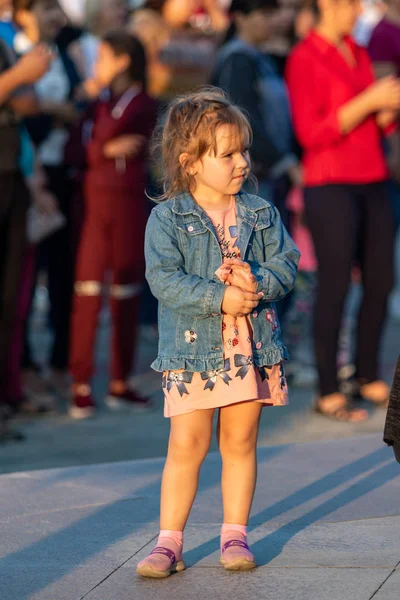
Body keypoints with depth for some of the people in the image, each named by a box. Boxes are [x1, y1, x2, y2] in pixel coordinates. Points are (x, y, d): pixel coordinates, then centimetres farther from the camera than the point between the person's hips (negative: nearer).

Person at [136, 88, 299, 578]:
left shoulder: (261, 213, 6)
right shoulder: (168, 218, -6)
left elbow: (286, 262, 3)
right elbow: (164, 279, -14)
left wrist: (257, 281, -18)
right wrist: (220, 298, -21)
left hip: (252, 344, 3)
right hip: (192, 347, -3)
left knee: (240, 443, 10)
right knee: (186, 445, -3)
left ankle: (235, 535, 20)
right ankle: (169, 541, 5)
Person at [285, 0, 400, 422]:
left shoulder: (358, 55, 15)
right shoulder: (305, 59, -6)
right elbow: (310, 133, -14)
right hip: (331, 185, -7)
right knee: (335, 286, -7)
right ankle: (328, 392, -2)